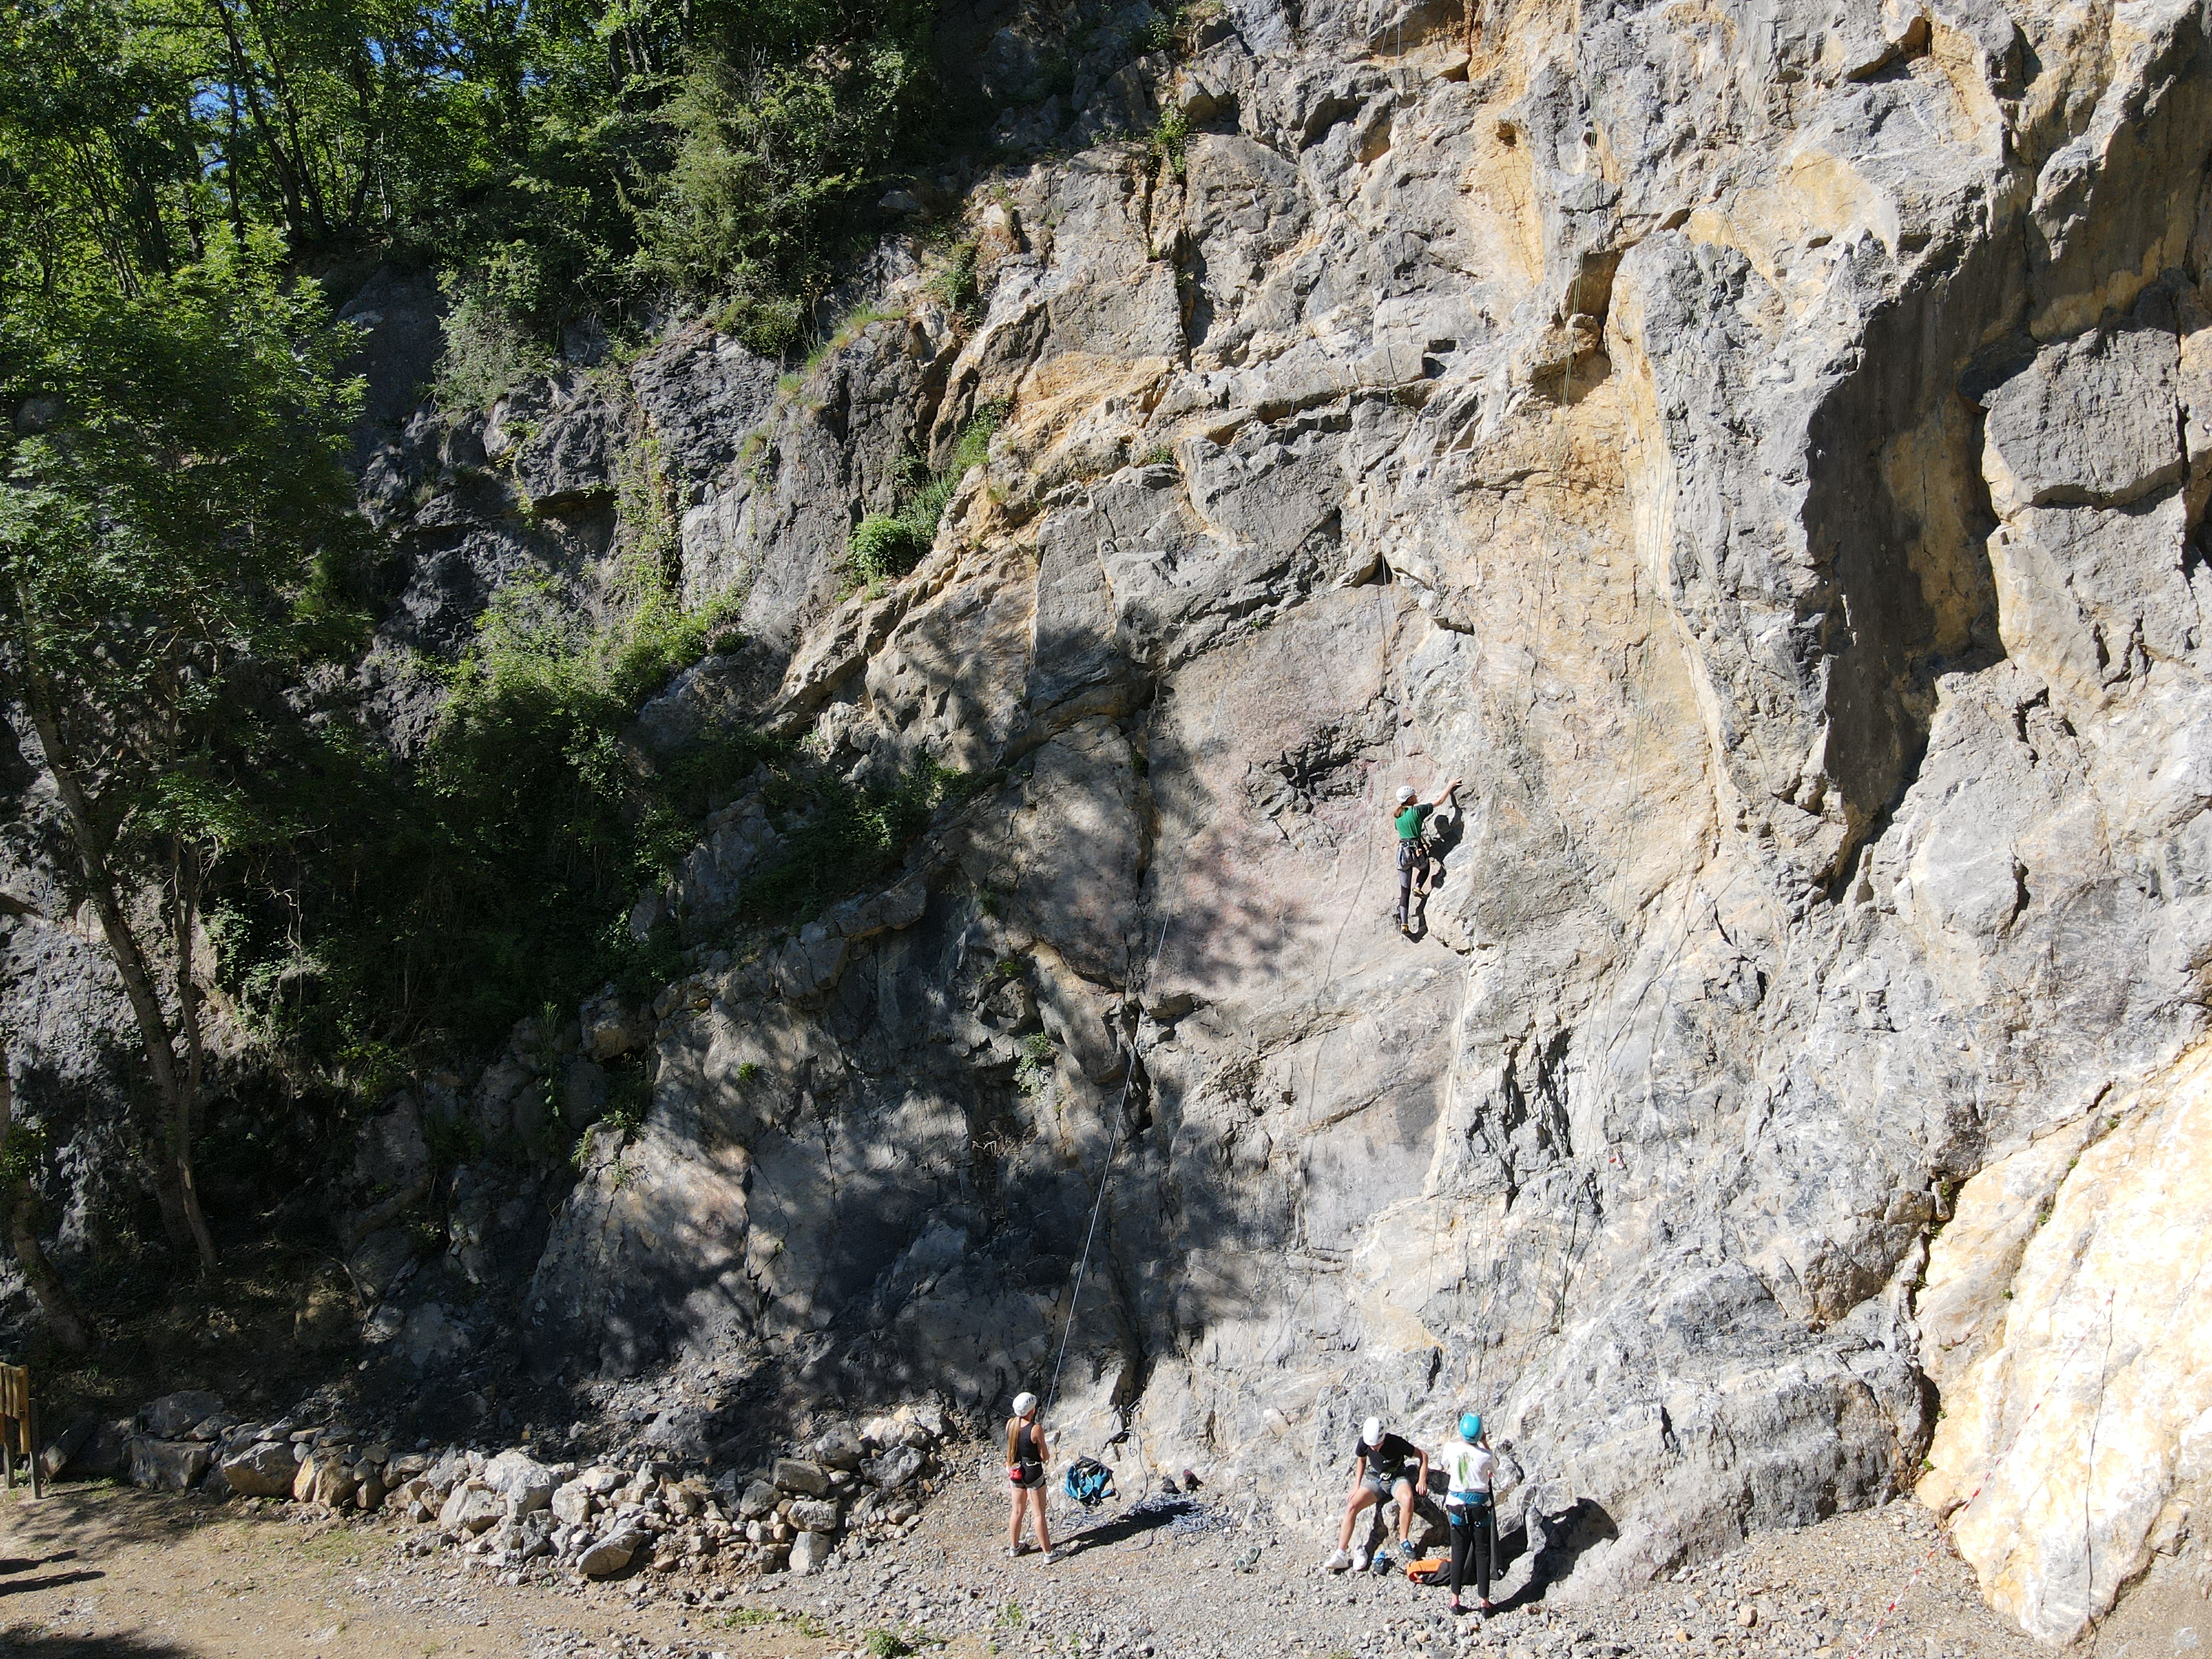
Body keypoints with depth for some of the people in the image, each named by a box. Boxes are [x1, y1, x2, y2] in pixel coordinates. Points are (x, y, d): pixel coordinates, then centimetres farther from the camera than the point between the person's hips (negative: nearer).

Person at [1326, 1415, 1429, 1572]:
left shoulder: (1396, 1443, -24)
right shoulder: (1364, 1443, -13)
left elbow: (1423, 1456, -10)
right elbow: (1361, 1459, 11)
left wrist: (1422, 1480, -19)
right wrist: (1357, 1486, 5)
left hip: (1397, 1478, -3)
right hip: (1375, 1480, 3)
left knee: (1407, 1498, -39)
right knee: (1352, 1506, -21)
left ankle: (1404, 1541, -18)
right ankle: (1341, 1554, -16)